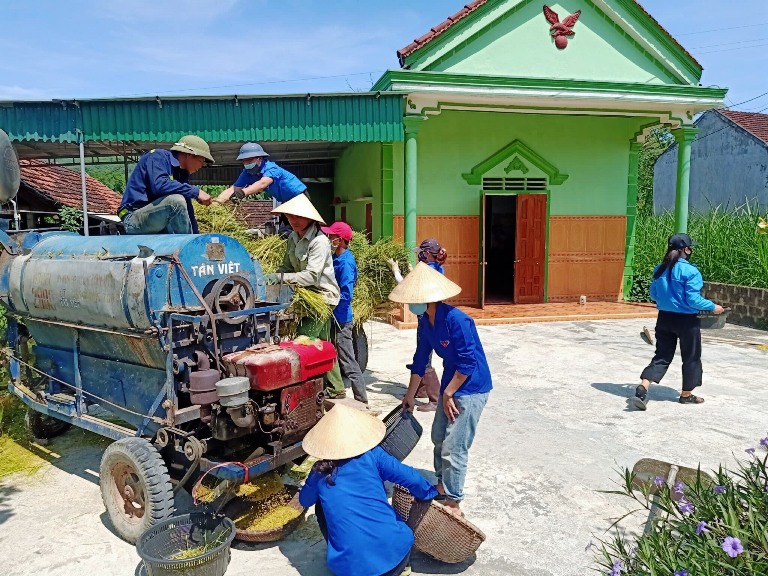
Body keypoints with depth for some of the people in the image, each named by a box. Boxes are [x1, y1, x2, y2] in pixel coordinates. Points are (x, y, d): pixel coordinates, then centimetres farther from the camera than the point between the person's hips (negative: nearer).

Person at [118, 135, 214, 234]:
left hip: (158, 224, 8)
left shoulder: (182, 174, 12)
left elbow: (187, 210, 12)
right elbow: (160, 185, -28)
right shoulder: (158, 157, -8)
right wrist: (196, 192, -23)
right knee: (176, 200, -30)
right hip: (135, 220, -8)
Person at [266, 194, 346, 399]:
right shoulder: (292, 238, 6)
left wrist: (282, 277, -30)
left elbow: (312, 275, -26)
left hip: (323, 295, -9)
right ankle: (336, 388, 26)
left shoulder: (319, 241, -20)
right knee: (323, 343, 14)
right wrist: (272, 277, -12)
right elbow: (287, 266, 7)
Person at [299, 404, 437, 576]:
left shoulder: (319, 472, 5)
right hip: (395, 552, 0)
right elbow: (410, 477, -3)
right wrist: (431, 493, 17)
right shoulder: (372, 455, 0)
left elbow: (304, 500, 24)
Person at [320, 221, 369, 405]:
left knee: (348, 363, -4)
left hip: (341, 320, -10)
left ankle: (362, 401, 4)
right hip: (334, 318, 10)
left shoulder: (345, 263, -20)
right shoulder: (336, 259, 7)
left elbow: (346, 295, -24)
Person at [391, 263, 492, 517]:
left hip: (471, 388, -9)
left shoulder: (456, 320, -28)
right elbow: (420, 360, 9)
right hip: (451, 384, 9)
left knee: (454, 447, -3)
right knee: (439, 437, 19)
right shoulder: (425, 323, -1)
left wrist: (448, 394, -15)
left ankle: (453, 503, 14)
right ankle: (443, 484, 41)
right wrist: (409, 396, 15)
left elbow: (468, 363, -24)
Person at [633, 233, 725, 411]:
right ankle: (686, 394, 27)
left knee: (662, 356, 10)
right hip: (686, 320, -5)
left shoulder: (659, 269, 2)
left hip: (664, 318, 5)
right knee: (691, 358, 15)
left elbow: (653, 295, 9)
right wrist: (713, 307, -3)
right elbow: (693, 300, -17)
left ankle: (643, 388, -7)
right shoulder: (690, 271, -17)